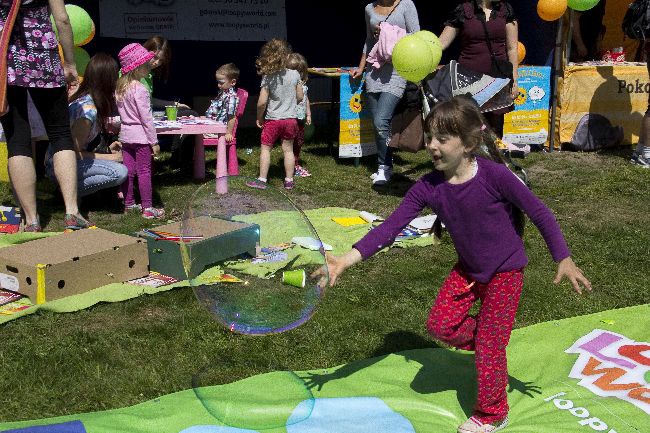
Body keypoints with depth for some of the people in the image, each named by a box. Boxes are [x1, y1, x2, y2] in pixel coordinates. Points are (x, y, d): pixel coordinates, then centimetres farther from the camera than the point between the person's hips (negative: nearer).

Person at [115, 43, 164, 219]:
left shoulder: (120, 87, 7)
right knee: (144, 171, -3)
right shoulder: (139, 90, -18)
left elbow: (121, 113, 13)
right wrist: (154, 141, -12)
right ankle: (148, 208, 0)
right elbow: (146, 118, -17)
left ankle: (129, 204, 21)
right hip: (140, 136, -8)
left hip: (125, 134, 8)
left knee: (128, 170, 12)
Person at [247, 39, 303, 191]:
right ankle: (289, 181, 16)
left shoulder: (267, 78, -14)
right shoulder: (295, 74, -7)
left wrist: (259, 118, 2)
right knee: (288, 149, 11)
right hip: (290, 118, 2)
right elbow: (300, 97, 2)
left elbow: (262, 102, -14)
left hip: (272, 119, -2)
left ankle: (262, 180, 10)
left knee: (266, 148, 9)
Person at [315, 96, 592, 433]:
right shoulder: (428, 188, -16)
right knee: (440, 324, 1)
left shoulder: (493, 175, -28)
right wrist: (347, 259, -30)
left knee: (489, 347, 3)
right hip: (468, 269, 5)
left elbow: (538, 212, -17)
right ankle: (485, 338, 30)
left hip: (505, 272, -4)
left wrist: (564, 260, -14)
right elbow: (391, 227, -19)